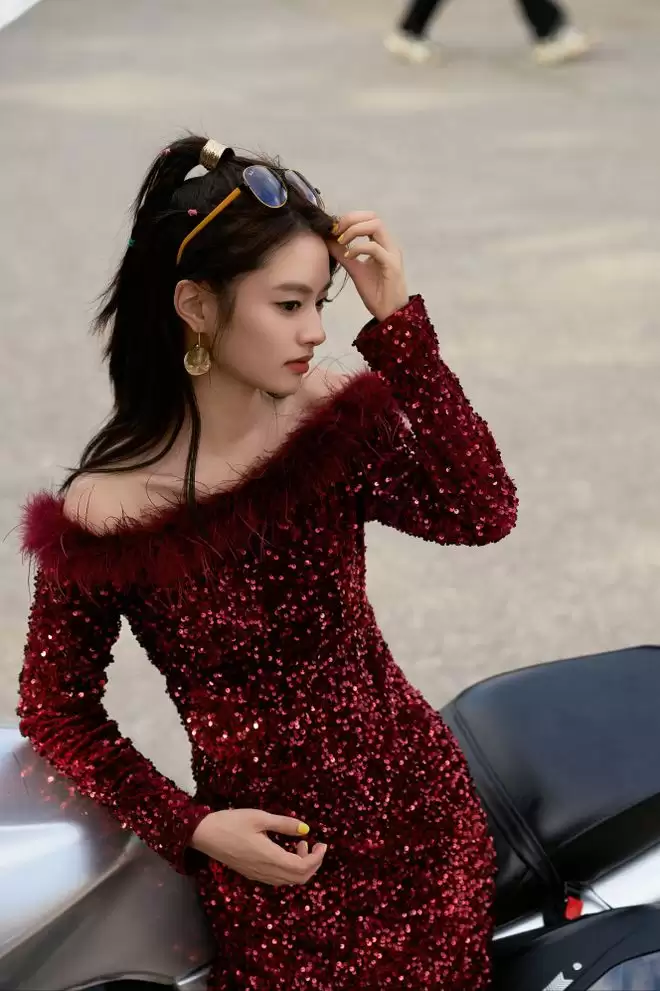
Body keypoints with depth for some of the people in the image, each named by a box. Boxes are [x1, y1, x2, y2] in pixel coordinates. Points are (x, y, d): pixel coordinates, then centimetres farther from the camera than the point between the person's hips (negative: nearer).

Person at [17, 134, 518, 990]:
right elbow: (55, 708, -4)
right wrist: (191, 829, -14)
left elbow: (481, 512, -21)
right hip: (271, 860, -2)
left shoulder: (338, 420, -6)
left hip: (421, 802, 3)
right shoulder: (102, 516, -14)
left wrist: (398, 325, -23)